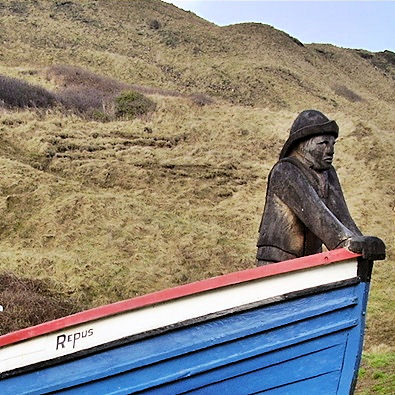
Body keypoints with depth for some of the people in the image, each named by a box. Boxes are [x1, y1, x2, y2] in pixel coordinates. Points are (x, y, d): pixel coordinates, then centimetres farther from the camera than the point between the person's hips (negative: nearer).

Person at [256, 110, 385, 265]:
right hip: (276, 262, -7)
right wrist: (349, 241, -41)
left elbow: (340, 214, -4)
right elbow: (313, 211, -29)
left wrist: (361, 244, -21)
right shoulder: (284, 172, -15)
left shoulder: (328, 174, 10)